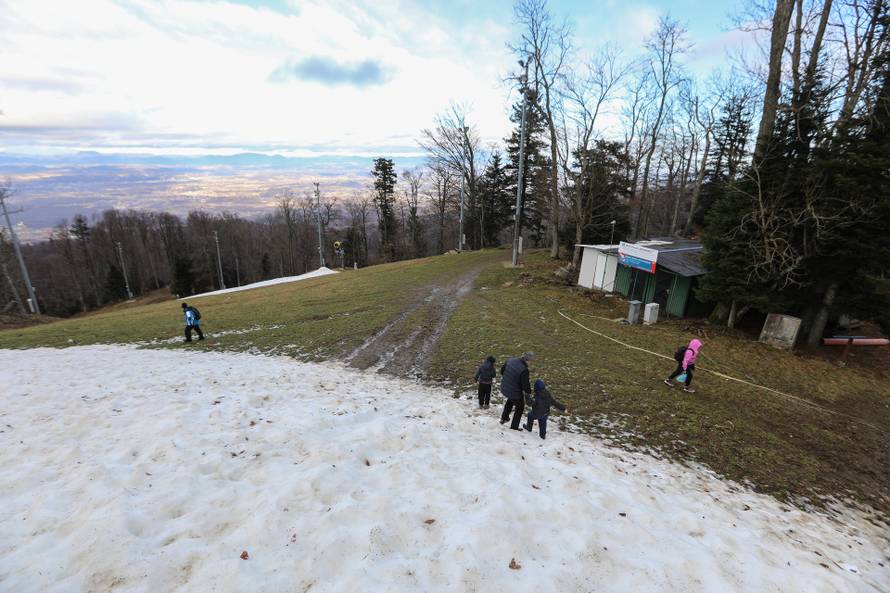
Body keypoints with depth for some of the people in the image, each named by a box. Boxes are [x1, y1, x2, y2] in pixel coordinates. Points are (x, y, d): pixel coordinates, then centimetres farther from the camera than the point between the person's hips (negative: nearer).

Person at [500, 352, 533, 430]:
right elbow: (525, 385, -25)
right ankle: (514, 427, 32)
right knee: (520, 408, 21)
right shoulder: (524, 370, -31)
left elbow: (502, 370, 9)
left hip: (504, 389, 7)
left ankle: (504, 418, 47)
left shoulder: (510, 360, -9)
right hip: (515, 393, -7)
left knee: (510, 400, 39)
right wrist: (528, 393, -5)